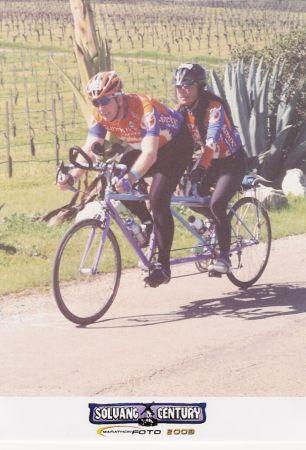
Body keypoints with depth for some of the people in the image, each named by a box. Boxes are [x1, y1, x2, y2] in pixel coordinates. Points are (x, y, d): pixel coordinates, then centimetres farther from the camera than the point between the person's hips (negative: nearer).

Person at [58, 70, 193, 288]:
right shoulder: (101, 115, -16)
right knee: (116, 178, -15)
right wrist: (72, 176, -36)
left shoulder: (144, 109, -36)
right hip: (145, 148, 7)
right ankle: (148, 223, 8)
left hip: (176, 145, -7)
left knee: (157, 199, -22)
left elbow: (150, 153, -45)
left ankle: (163, 266, -15)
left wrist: (130, 178, -60)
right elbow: (89, 149, -19)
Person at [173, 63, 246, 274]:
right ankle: (223, 223, 23)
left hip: (232, 161, -7)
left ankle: (224, 257, -12)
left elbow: (212, 142, -38)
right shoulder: (183, 110, -5)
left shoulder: (215, 107, -26)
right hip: (211, 161, 7)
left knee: (217, 204, -23)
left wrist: (200, 168, -51)